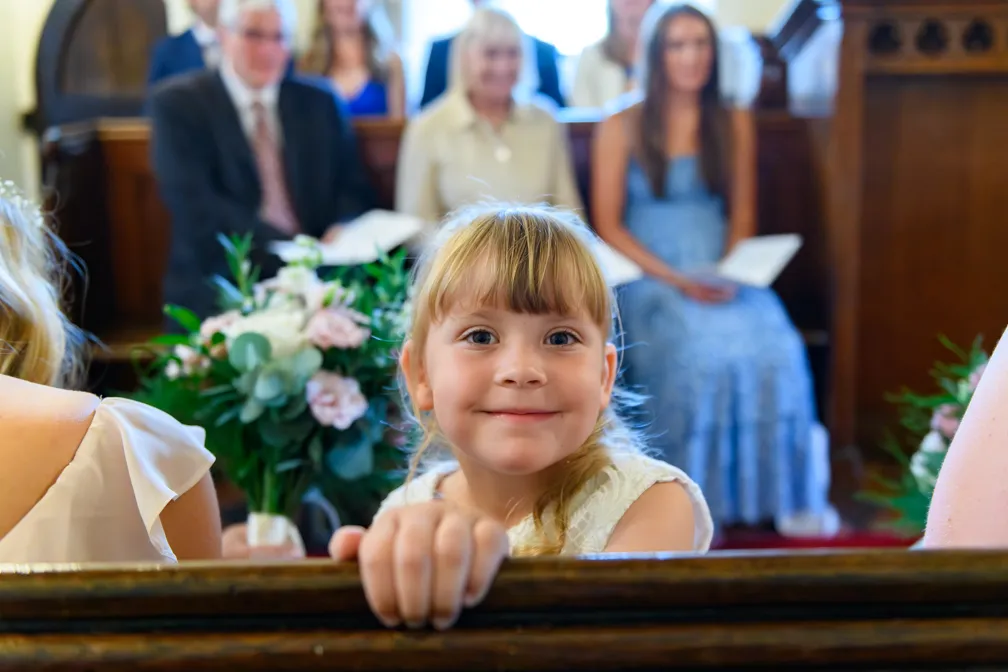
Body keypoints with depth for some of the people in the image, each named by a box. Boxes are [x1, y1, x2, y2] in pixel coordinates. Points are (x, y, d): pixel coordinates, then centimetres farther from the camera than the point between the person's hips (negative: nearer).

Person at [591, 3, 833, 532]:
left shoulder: (734, 122, 13)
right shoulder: (621, 126, 3)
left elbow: (742, 214, 14)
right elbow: (608, 224, -1)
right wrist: (675, 279, -13)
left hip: (722, 275, 3)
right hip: (648, 277, -3)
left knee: (774, 345, -29)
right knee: (703, 348, -33)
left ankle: (783, 493, -17)